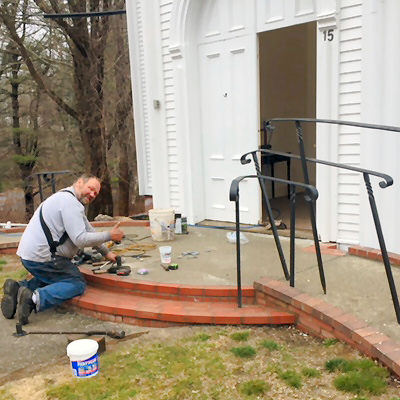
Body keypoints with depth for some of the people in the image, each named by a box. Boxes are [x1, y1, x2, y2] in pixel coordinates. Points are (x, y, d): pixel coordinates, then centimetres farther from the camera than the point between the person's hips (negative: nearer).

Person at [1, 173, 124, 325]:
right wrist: (109, 236, -10)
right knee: (77, 284, -3)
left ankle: (19, 288, 8)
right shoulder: (70, 202, -14)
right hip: (42, 257, -10)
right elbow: (80, 239, -20)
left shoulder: (66, 198, 21)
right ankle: (35, 298, -19)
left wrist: (106, 252, 25)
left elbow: (89, 231, 24)